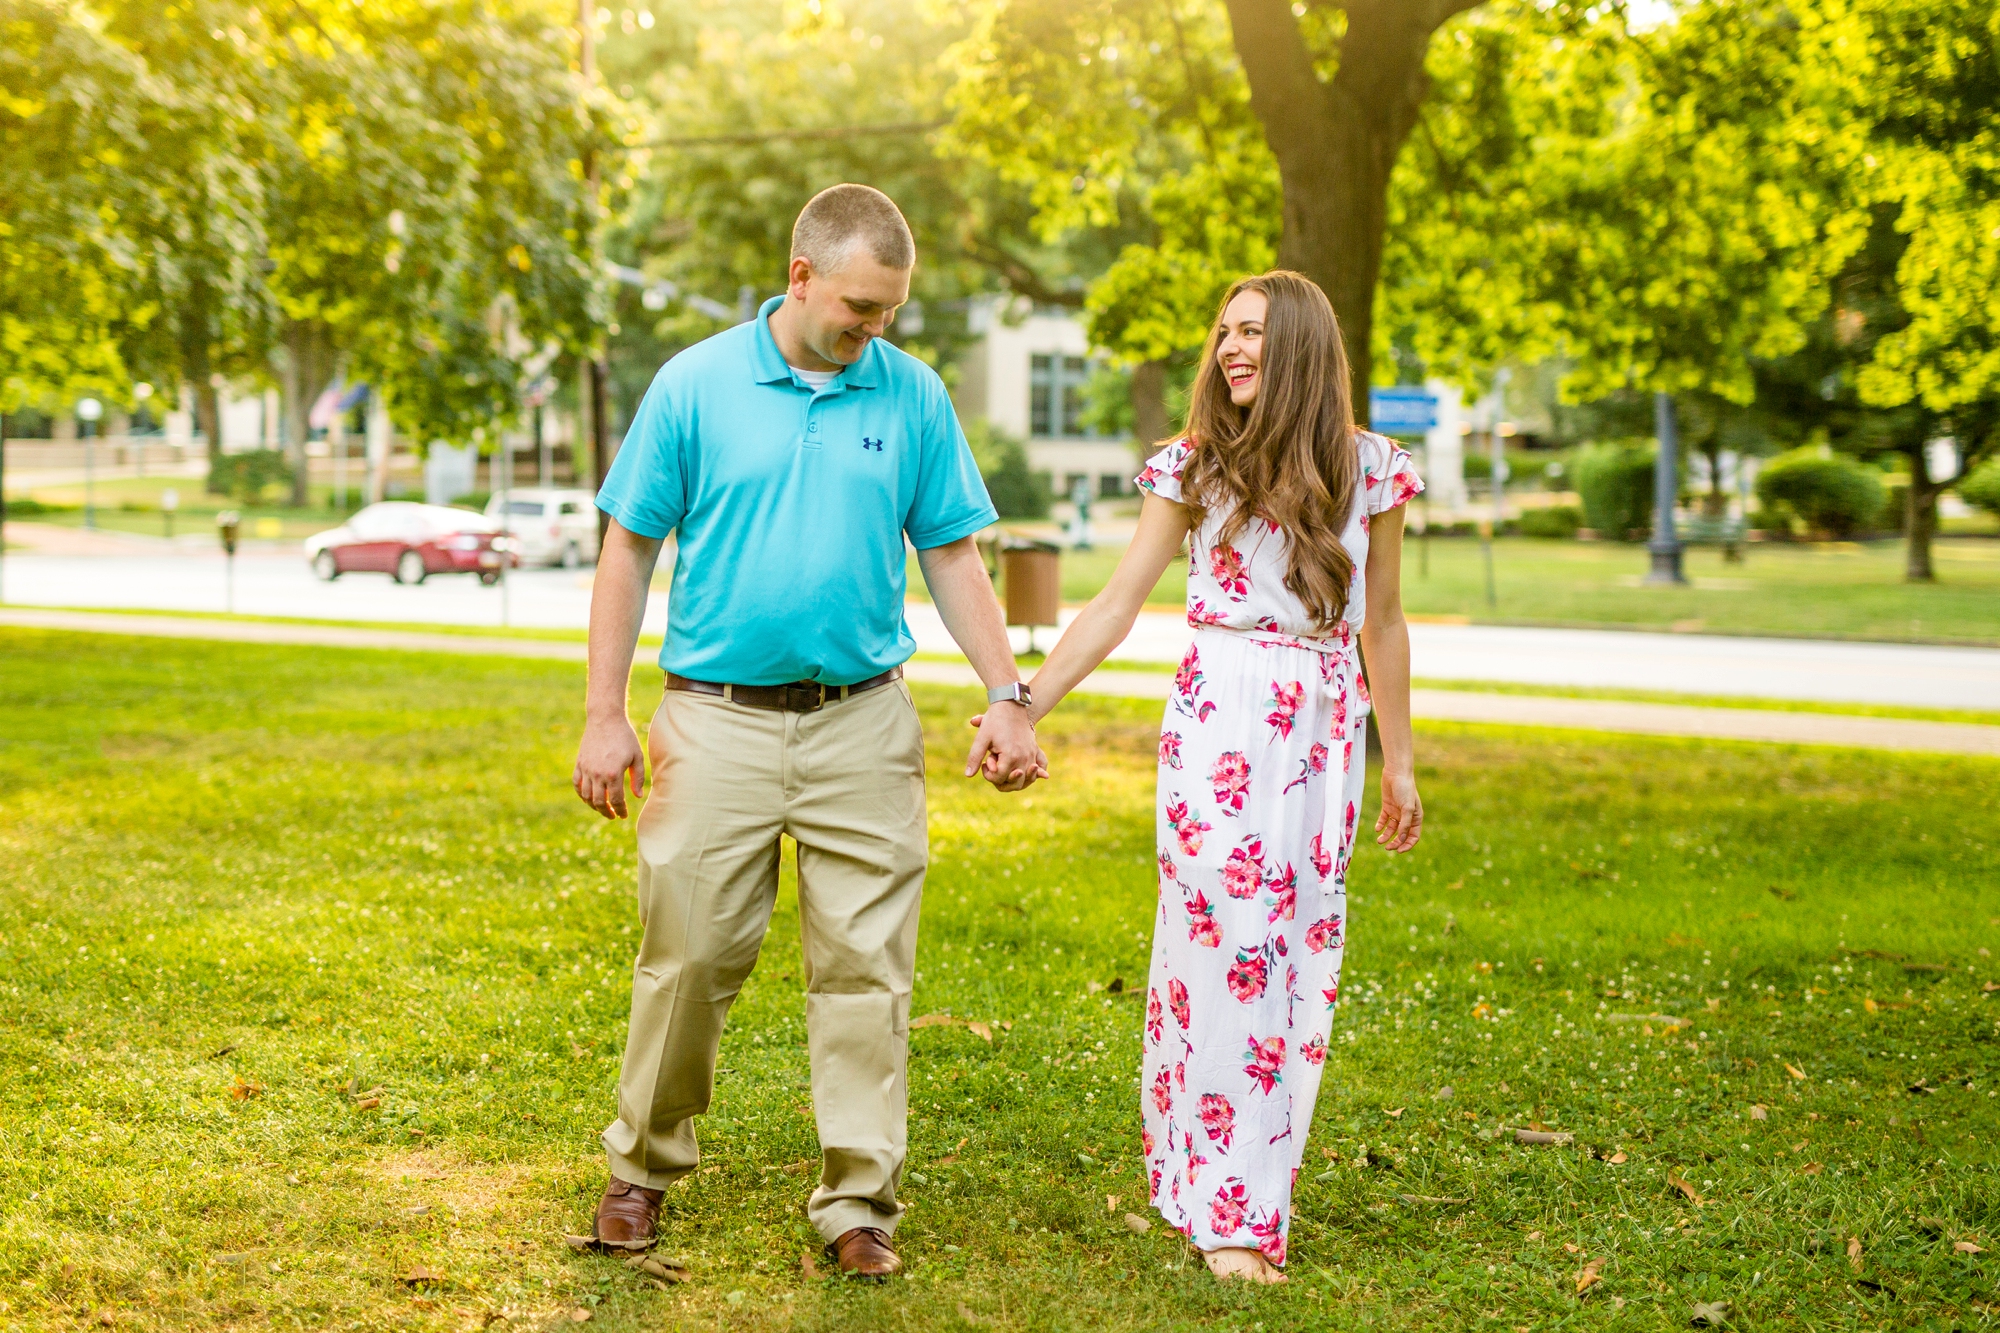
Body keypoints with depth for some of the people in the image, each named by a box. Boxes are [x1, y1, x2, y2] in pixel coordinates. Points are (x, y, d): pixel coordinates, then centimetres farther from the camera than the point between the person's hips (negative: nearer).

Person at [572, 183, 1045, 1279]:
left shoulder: (914, 396, 4)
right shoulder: (696, 385, -1)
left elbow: (953, 558, 9)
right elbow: (628, 551, 2)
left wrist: (1008, 700, 1)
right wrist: (604, 716, -2)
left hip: (863, 725, 1)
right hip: (719, 722, -1)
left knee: (866, 967, 1)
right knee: (688, 956, 5)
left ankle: (857, 1202, 11)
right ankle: (645, 1167, 25)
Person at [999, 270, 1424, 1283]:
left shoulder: (1368, 467, 7)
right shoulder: (1194, 464, 3)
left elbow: (1381, 623, 14)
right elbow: (1117, 604, 2)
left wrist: (1398, 762, 16)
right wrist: (1025, 703, -6)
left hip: (1326, 726, 3)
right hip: (1218, 717, -2)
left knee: (1302, 949, 2)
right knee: (1230, 940, -8)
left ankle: (1256, 1184, 14)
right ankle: (1227, 1211, -2)